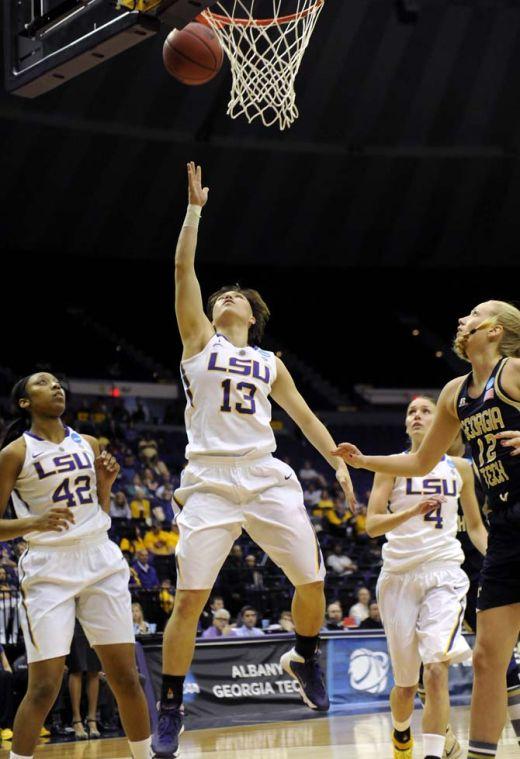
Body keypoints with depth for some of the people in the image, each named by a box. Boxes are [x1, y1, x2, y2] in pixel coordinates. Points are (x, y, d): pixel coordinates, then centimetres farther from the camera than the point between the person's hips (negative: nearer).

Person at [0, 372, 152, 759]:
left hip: (101, 562, 4)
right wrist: (35, 523, -22)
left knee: (126, 677, 4)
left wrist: (106, 483, 1)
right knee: (44, 686, -10)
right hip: (49, 569, -4)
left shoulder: (88, 445, 11)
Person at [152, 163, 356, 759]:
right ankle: (170, 710, 1)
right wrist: (195, 208, 2)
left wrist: (338, 462, 12)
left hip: (268, 479, 3)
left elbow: (305, 417, 23)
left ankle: (304, 659, 29)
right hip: (210, 481, -3)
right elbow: (183, 269, 3)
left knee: (312, 581, -1)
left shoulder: (270, 364, 20)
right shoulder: (199, 339, 12)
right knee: (189, 598, -10)